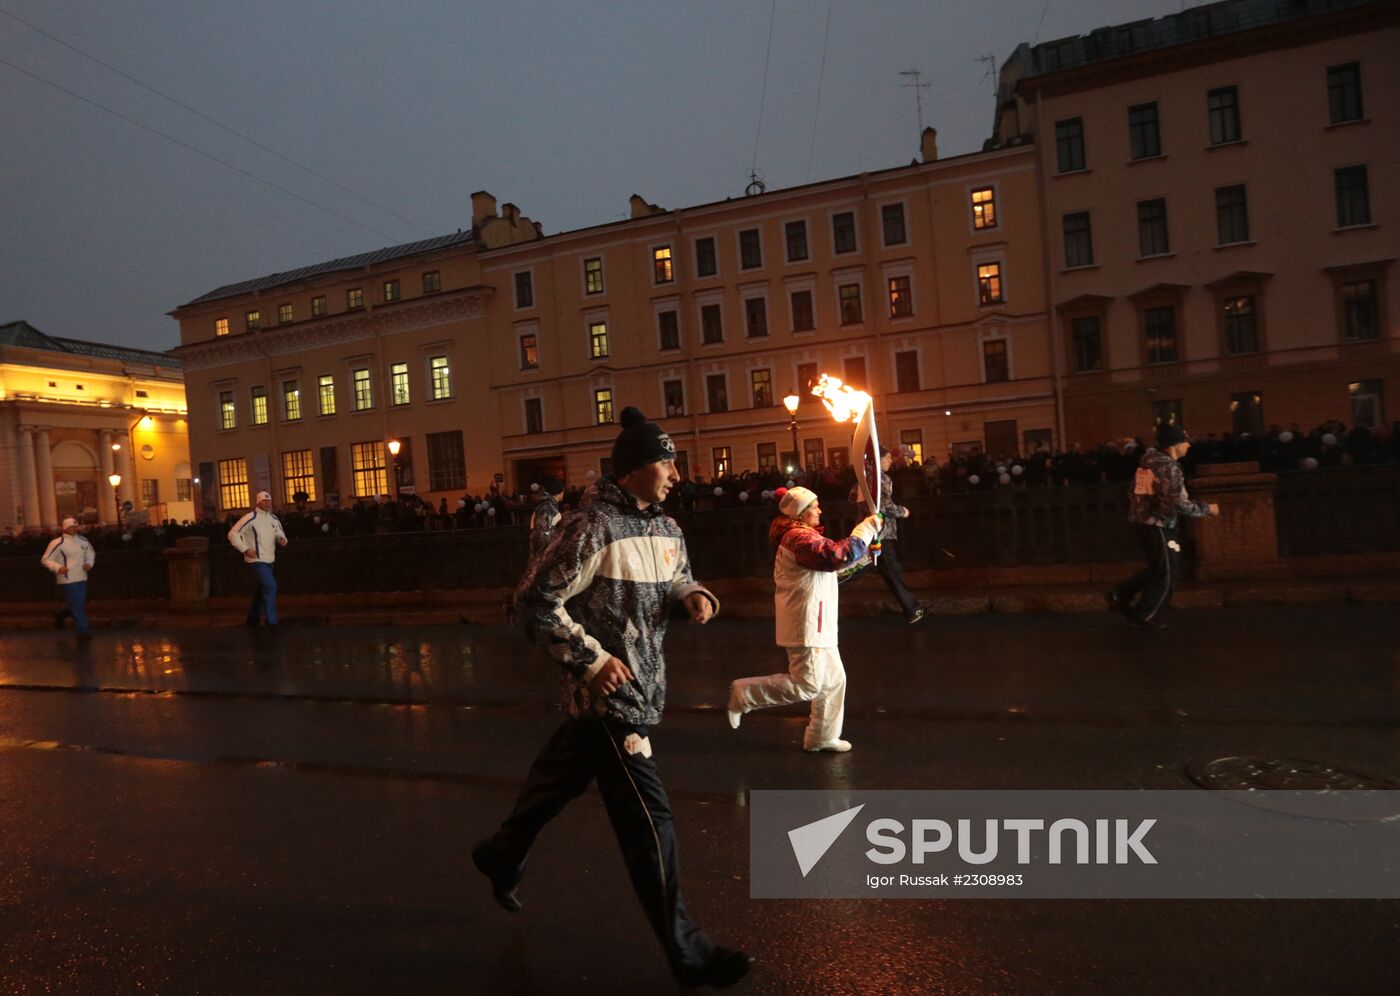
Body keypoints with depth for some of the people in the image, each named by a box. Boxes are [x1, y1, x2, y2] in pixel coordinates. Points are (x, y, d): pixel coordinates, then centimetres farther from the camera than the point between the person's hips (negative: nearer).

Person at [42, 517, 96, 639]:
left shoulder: (83, 540, 6)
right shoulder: (58, 543, -11)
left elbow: (91, 553, 22)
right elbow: (45, 559, -8)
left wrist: (89, 563, 2)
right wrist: (57, 567, -23)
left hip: (82, 578, 6)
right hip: (67, 579, -6)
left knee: (80, 604, 16)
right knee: (77, 606, -6)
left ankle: (59, 616, 44)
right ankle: (83, 631, 1)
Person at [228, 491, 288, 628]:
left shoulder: (274, 519, 7)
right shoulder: (250, 518, -12)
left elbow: (279, 533, 22)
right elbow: (233, 534, -12)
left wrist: (282, 539, -2)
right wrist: (245, 549, -17)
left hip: (269, 560, 8)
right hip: (257, 560, -7)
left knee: (261, 590, 16)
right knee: (270, 587, -17)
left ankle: (252, 621, 30)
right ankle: (272, 622, -13)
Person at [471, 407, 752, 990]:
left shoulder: (665, 528, 5)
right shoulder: (593, 527, -20)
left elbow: (675, 578, 22)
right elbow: (534, 603, -19)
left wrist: (693, 593, -2)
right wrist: (592, 659, -20)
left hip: (639, 686, 9)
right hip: (609, 693, -9)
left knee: (560, 778, 27)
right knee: (649, 821, -3)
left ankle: (502, 855, 53)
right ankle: (686, 952, 11)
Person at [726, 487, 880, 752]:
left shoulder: (796, 536, 17)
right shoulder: (801, 538, -19)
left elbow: (831, 561, 21)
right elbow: (839, 555, -28)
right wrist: (867, 528, -19)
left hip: (817, 625, 11)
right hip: (807, 625, -11)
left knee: (833, 680, 17)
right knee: (807, 685, -5)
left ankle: (821, 737, 27)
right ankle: (744, 694, 3)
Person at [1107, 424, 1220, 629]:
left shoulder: (1150, 458, 8)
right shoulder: (1169, 467, -19)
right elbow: (1179, 503, -24)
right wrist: (1207, 509, -10)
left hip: (1142, 521, 9)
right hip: (1157, 525, -9)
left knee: (1158, 569, 21)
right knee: (1166, 573, 6)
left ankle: (1120, 596, 18)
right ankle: (1143, 616, 14)